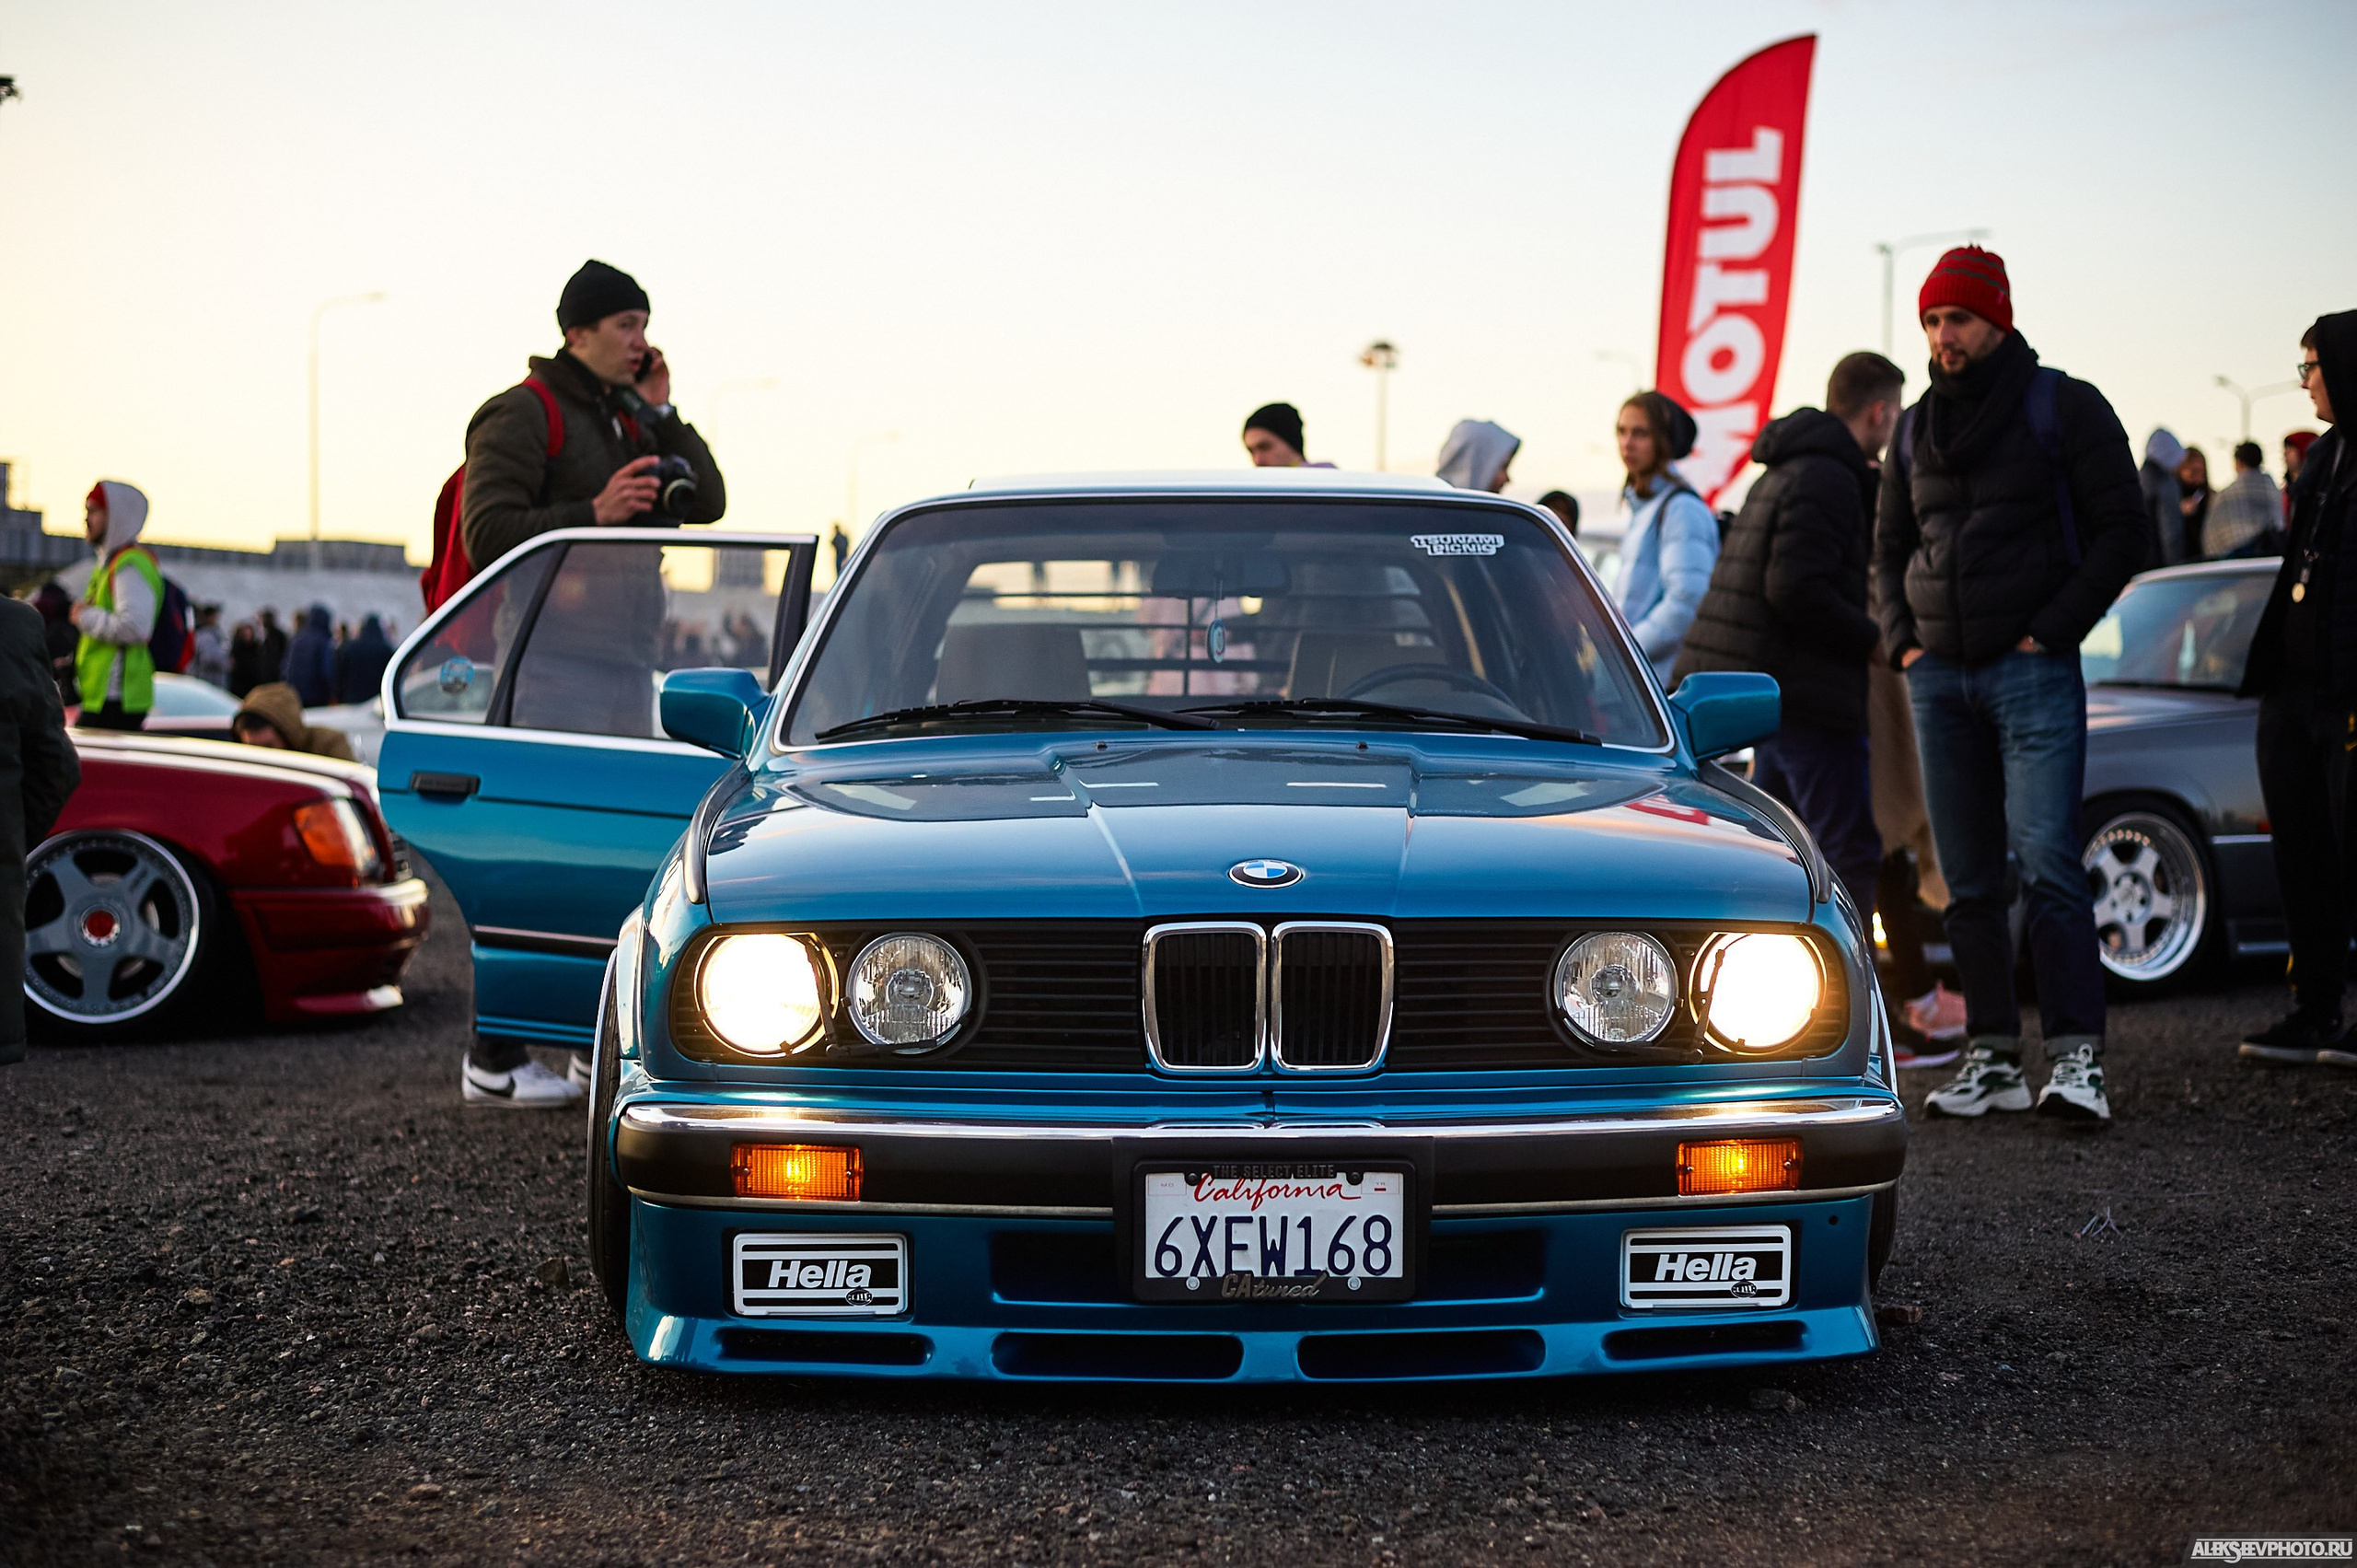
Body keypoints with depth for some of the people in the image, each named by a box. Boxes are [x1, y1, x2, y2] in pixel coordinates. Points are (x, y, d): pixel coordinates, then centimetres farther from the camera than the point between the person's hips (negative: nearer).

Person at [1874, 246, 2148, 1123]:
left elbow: (2123, 531, -5)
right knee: (1968, 879, 5)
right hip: (1937, 677, 6)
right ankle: (1992, 1058, 10)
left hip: (2031, 667, -5)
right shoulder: (1917, 428, 15)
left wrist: (2051, 631, -11)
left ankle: (2076, 1056, -14)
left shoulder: (2062, 407, -1)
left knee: (2046, 861, -14)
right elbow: (1890, 548, 23)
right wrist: (1901, 640, 8)